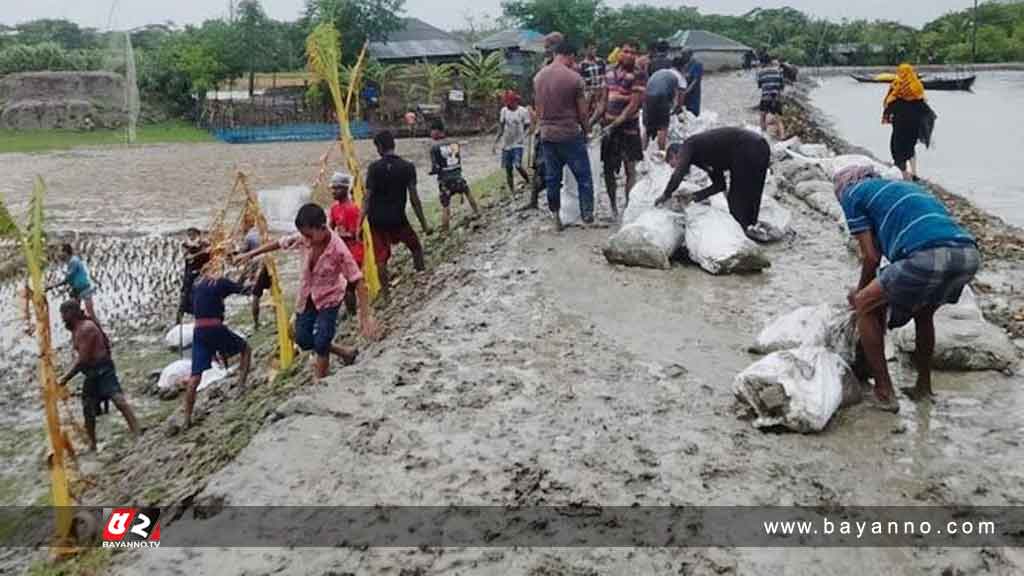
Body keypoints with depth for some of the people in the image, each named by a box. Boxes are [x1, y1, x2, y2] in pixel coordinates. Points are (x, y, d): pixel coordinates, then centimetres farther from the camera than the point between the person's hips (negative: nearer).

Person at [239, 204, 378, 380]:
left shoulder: (339, 250, -32)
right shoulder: (305, 238, -18)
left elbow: (359, 282, -30)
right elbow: (280, 243, 2)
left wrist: (366, 316, -36)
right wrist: (251, 254, 10)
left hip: (329, 298, -6)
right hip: (307, 297, 6)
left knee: (321, 343, -11)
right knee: (303, 340, 11)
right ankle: (346, 353, 29)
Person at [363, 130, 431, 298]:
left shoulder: (374, 168, -6)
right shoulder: (407, 167, -5)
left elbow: (367, 197, -10)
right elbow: (414, 198, -7)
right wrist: (424, 223, -1)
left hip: (377, 219, 1)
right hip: (398, 219, 0)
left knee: (381, 256, 9)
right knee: (416, 247, 20)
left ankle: (385, 290, 14)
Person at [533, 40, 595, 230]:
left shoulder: (538, 77, 4)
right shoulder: (574, 78, -12)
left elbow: (538, 109, 11)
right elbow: (582, 112, -7)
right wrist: (586, 129, 9)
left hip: (547, 135, 5)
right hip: (570, 134, -5)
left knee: (552, 179, 12)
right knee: (584, 177, 7)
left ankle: (556, 218, 17)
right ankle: (588, 215, 9)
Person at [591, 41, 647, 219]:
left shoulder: (638, 75, -10)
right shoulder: (610, 73, 7)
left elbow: (633, 105, -15)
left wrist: (614, 125, -19)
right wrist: (592, 120, 0)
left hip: (628, 127, -5)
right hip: (608, 127, 5)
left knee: (630, 168, 2)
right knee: (608, 168, 7)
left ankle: (627, 205, 11)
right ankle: (613, 206, 20)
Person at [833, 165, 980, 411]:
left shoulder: (852, 193, 17)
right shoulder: (904, 187, 37)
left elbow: (871, 256, 11)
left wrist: (860, 293, 28)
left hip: (928, 257, -7)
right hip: (969, 254, 7)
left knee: (866, 306, 14)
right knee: (924, 313, 33)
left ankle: (885, 393, 17)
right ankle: (923, 388, 41)